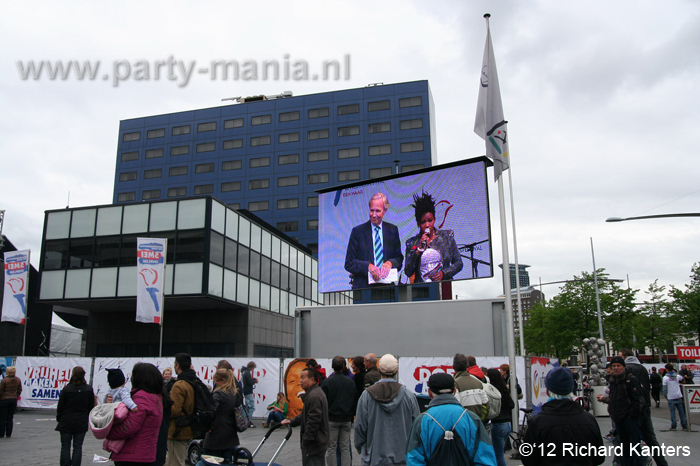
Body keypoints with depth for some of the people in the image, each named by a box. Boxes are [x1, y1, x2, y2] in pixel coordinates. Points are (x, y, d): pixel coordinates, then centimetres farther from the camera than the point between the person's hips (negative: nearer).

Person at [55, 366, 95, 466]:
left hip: (66, 422, -2)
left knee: (65, 447, 7)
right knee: (78, 447, 7)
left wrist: (58, 419, 11)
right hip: (81, 423, 2)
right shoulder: (89, 389, -2)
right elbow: (91, 407, 3)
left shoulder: (66, 389, -10)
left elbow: (60, 407, -4)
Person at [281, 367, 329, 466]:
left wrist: (306, 441, -19)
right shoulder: (317, 392, 15)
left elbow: (313, 421, -25)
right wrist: (292, 421, 10)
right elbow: (305, 415, 21)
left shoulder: (313, 396, -21)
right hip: (319, 442, 11)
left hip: (313, 443, -11)